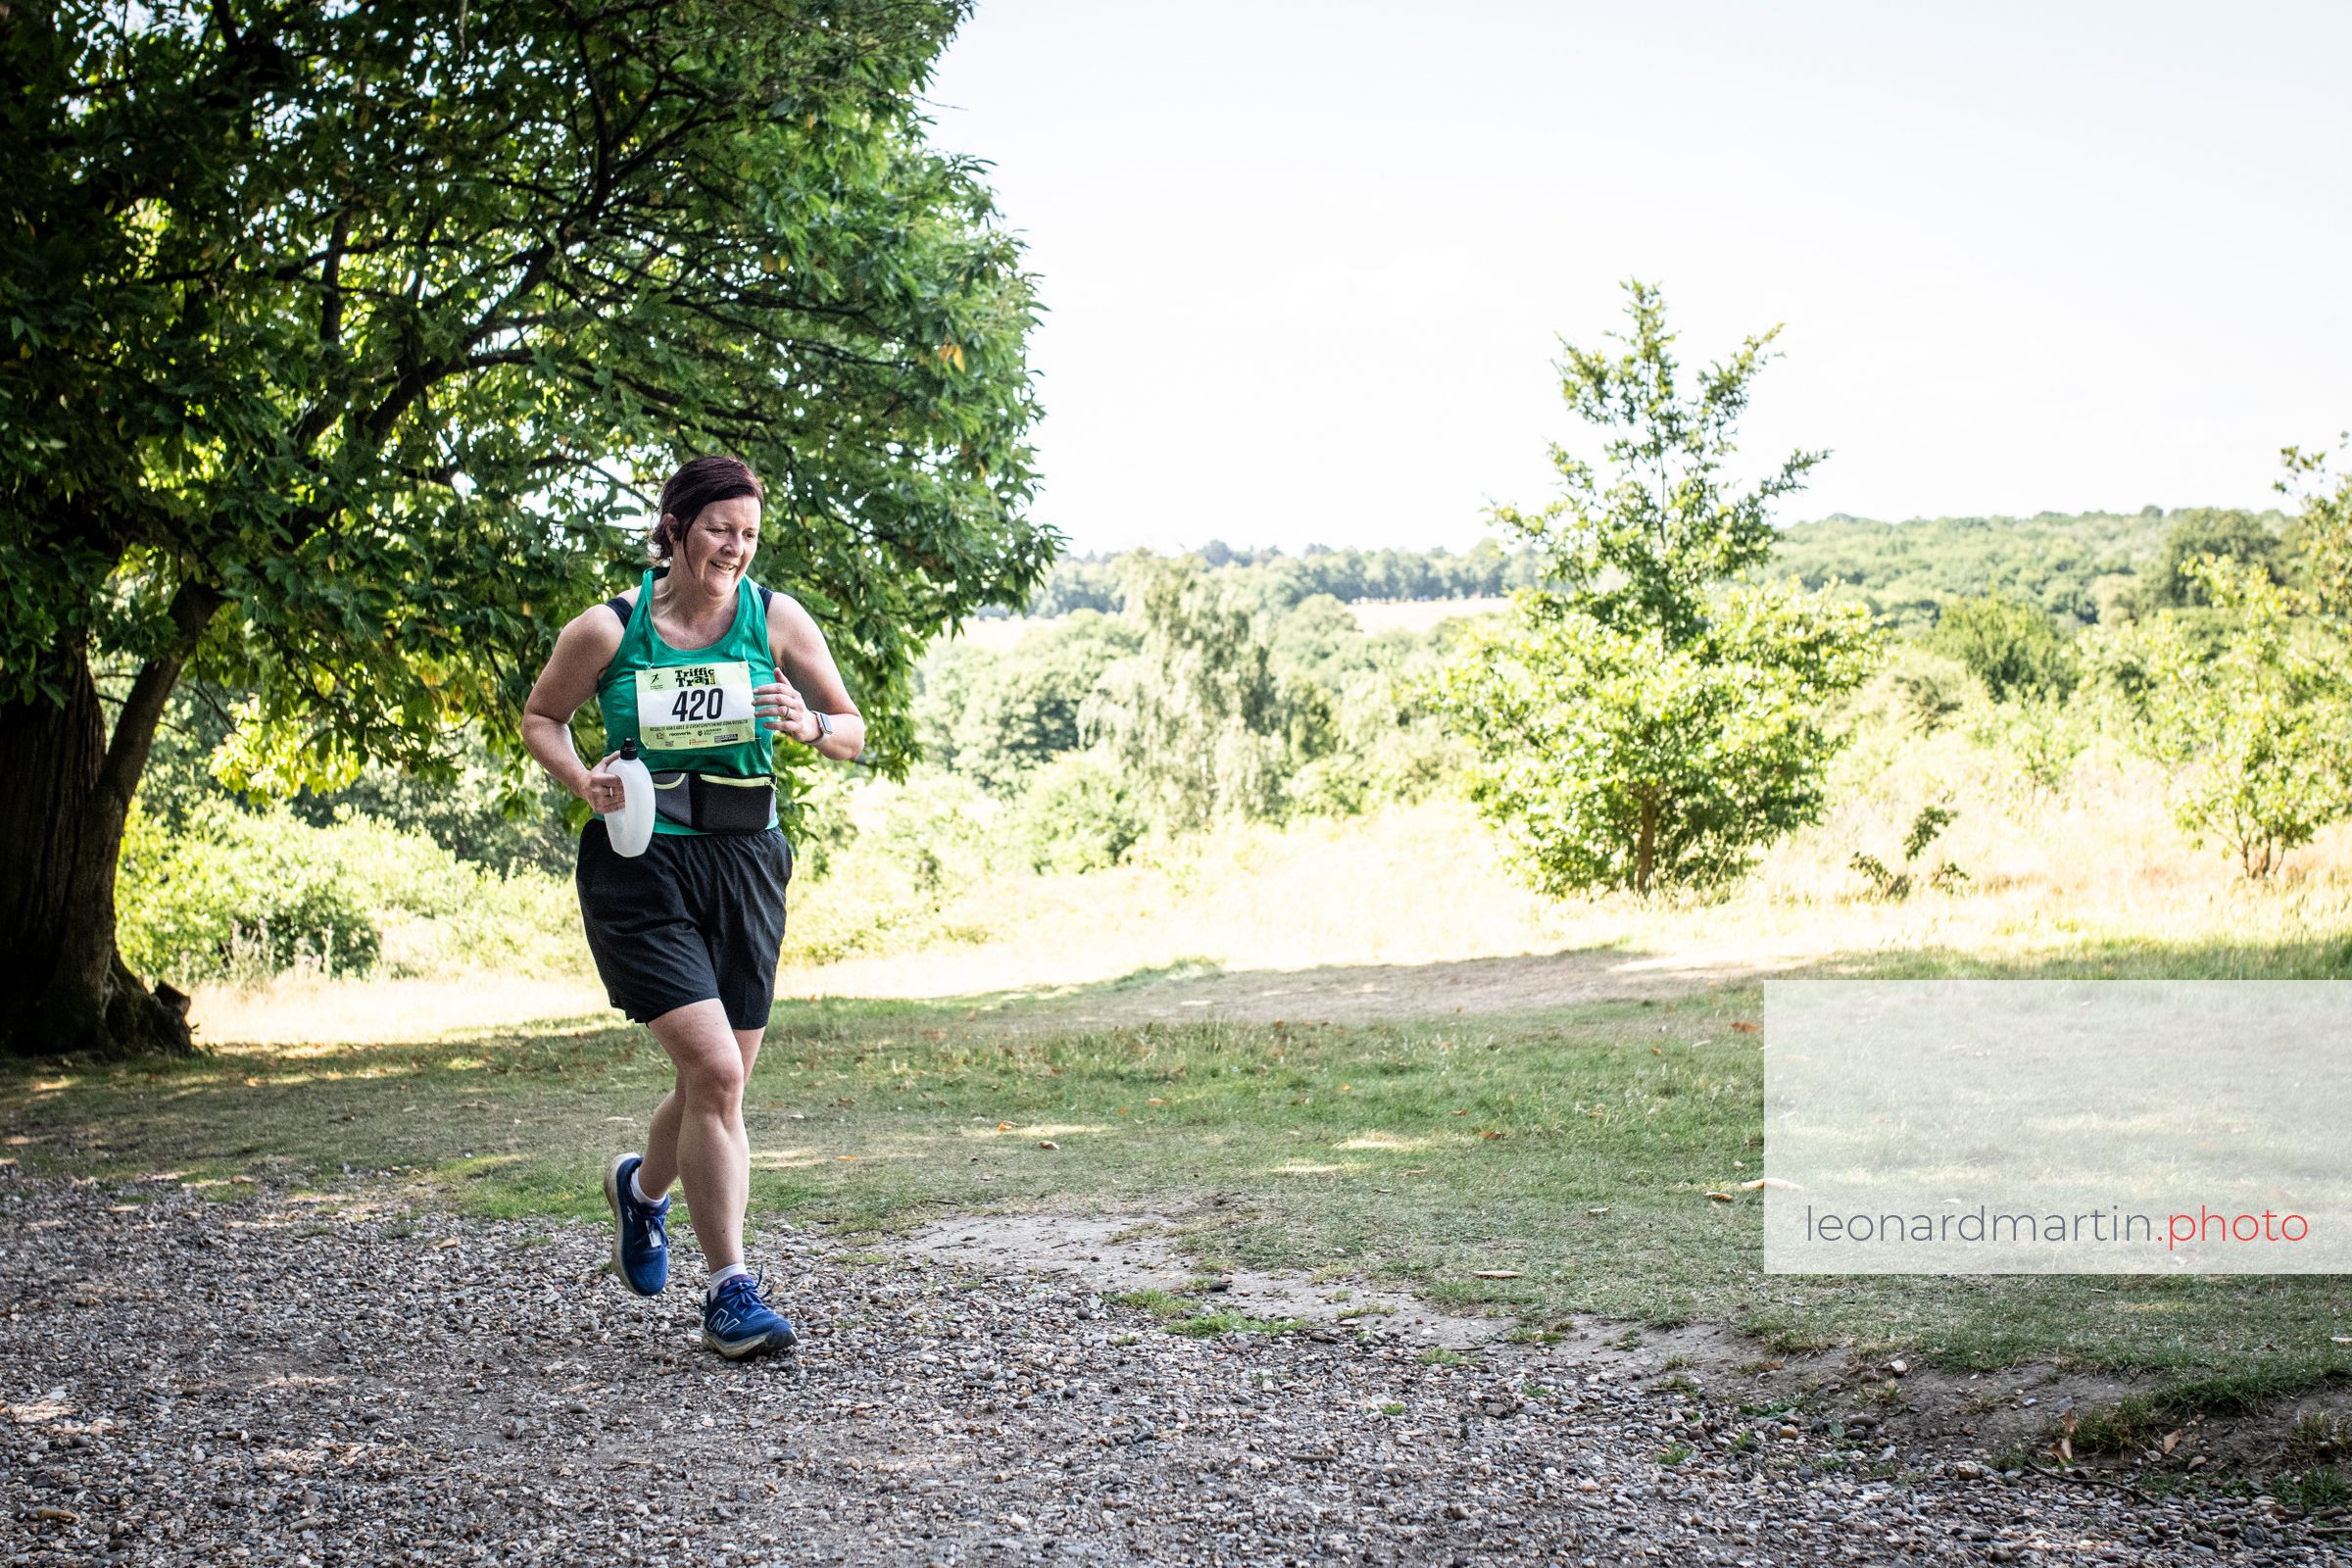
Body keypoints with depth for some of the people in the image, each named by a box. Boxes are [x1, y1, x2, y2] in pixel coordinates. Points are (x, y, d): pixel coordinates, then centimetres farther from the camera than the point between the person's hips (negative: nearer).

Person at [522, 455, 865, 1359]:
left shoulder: (775, 621, 1)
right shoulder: (608, 630, -4)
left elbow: (854, 734, 6)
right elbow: (540, 716, 11)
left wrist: (811, 728, -16)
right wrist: (583, 781, -8)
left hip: (743, 867, 4)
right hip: (640, 868, -3)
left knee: (718, 1084, 11)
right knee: (715, 1070, -17)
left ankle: (642, 1186, 46)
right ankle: (729, 1291, -5)